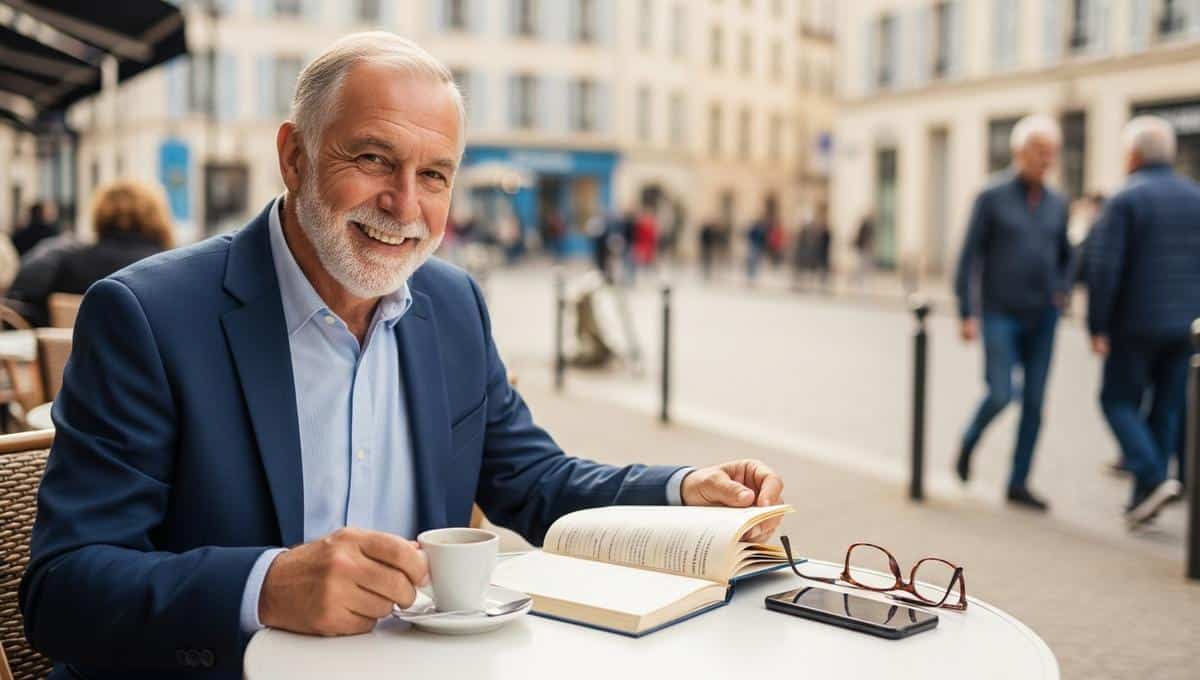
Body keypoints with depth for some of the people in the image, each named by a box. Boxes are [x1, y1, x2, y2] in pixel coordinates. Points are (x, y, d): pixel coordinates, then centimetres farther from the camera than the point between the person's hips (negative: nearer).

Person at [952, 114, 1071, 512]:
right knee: (1000, 394, -14)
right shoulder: (992, 198, -3)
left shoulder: (1056, 204, 10)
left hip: (1042, 319, 5)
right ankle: (969, 442, 18)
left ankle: (1018, 484, 12)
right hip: (1001, 315, -4)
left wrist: (1061, 291, 6)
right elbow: (969, 256, -5)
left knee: (1034, 402, 3)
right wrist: (966, 314, -10)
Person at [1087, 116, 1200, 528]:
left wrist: (1097, 327, -11)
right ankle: (1144, 497, 14)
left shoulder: (1125, 200, -9)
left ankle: (1153, 478, -11)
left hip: (1137, 324, -5)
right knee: (1167, 408, 11)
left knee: (1119, 401, 6)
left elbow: (1104, 268, -15)